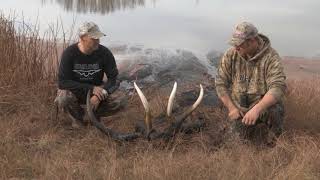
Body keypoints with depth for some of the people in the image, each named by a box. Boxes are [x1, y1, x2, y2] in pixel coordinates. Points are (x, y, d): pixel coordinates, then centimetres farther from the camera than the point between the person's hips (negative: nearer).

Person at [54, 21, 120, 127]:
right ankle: (77, 117, 1)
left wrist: (99, 95, -33)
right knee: (62, 99, -34)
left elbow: (113, 78, -15)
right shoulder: (69, 53, -20)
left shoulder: (104, 53, -16)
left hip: (96, 89, 2)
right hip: (74, 91, -2)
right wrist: (91, 88, -32)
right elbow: (62, 82, -23)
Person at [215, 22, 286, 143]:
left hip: (264, 104, -3)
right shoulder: (230, 55, -10)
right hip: (239, 108, 3)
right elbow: (220, 83, -5)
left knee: (273, 110, -34)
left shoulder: (271, 57, -20)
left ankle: (276, 141, -2)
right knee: (245, 137, -12)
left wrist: (257, 109, -44)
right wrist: (231, 108, -14)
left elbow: (278, 87, -31)